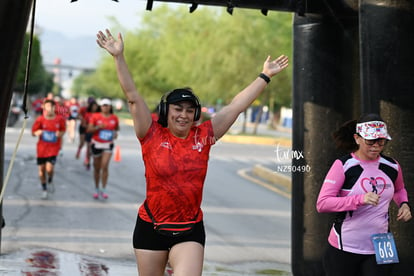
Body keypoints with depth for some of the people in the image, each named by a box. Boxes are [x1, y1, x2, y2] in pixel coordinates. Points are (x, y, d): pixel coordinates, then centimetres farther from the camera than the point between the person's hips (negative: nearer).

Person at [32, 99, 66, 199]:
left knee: (49, 168, -17)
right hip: (42, 148, 1)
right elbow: (33, 132, 2)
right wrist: (37, 133, -21)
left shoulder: (60, 119, -6)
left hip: (53, 148, -1)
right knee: (41, 170, 6)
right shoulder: (40, 119, -8)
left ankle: (50, 181, 18)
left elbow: (63, 130, 11)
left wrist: (60, 134, -11)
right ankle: (44, 189, 29)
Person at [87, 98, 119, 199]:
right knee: (97, 168, 8)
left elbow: (117, 128, 19)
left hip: (108, 145, 0)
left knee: (105, 166, -14)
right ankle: (96, 189, 23)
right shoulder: (95, 116, -4)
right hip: (96, 144, 0)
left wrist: (115, 133, -1)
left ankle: (103, 190, -7)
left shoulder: (114, 118, 1)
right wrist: (98, 127, -21)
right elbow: (89, 129, -5)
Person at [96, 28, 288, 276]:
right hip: (151, 227, -1)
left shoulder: (204, 136, 0)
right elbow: (133, 96, -10)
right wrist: (119, 56, -16)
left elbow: (236, 106, 4)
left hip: (191, 229, 1)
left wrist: (265, 76, 9)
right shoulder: (152, 135, -5)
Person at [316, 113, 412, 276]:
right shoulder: (343, 165, -9)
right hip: (344, 249, -3)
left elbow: (399, 189, 30)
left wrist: (403, 204, 6)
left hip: (380, 249, 3)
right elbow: (322, 204, -17)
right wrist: (360, 199, -27)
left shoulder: (392, 167, 6)